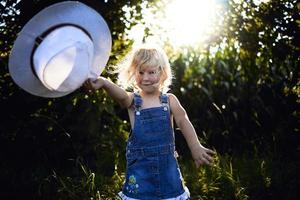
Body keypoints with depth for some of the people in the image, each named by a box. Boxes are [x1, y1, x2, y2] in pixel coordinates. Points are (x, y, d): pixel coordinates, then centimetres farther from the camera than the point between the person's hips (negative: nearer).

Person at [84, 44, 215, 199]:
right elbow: (121, 95, -26)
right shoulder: (133, 100, -4)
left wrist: (196, 148, -34)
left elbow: (183, 122, -16)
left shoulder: (169, 100, -2)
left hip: (167, 165, 1)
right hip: (140, 167, -1)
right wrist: (104, 83, -50)